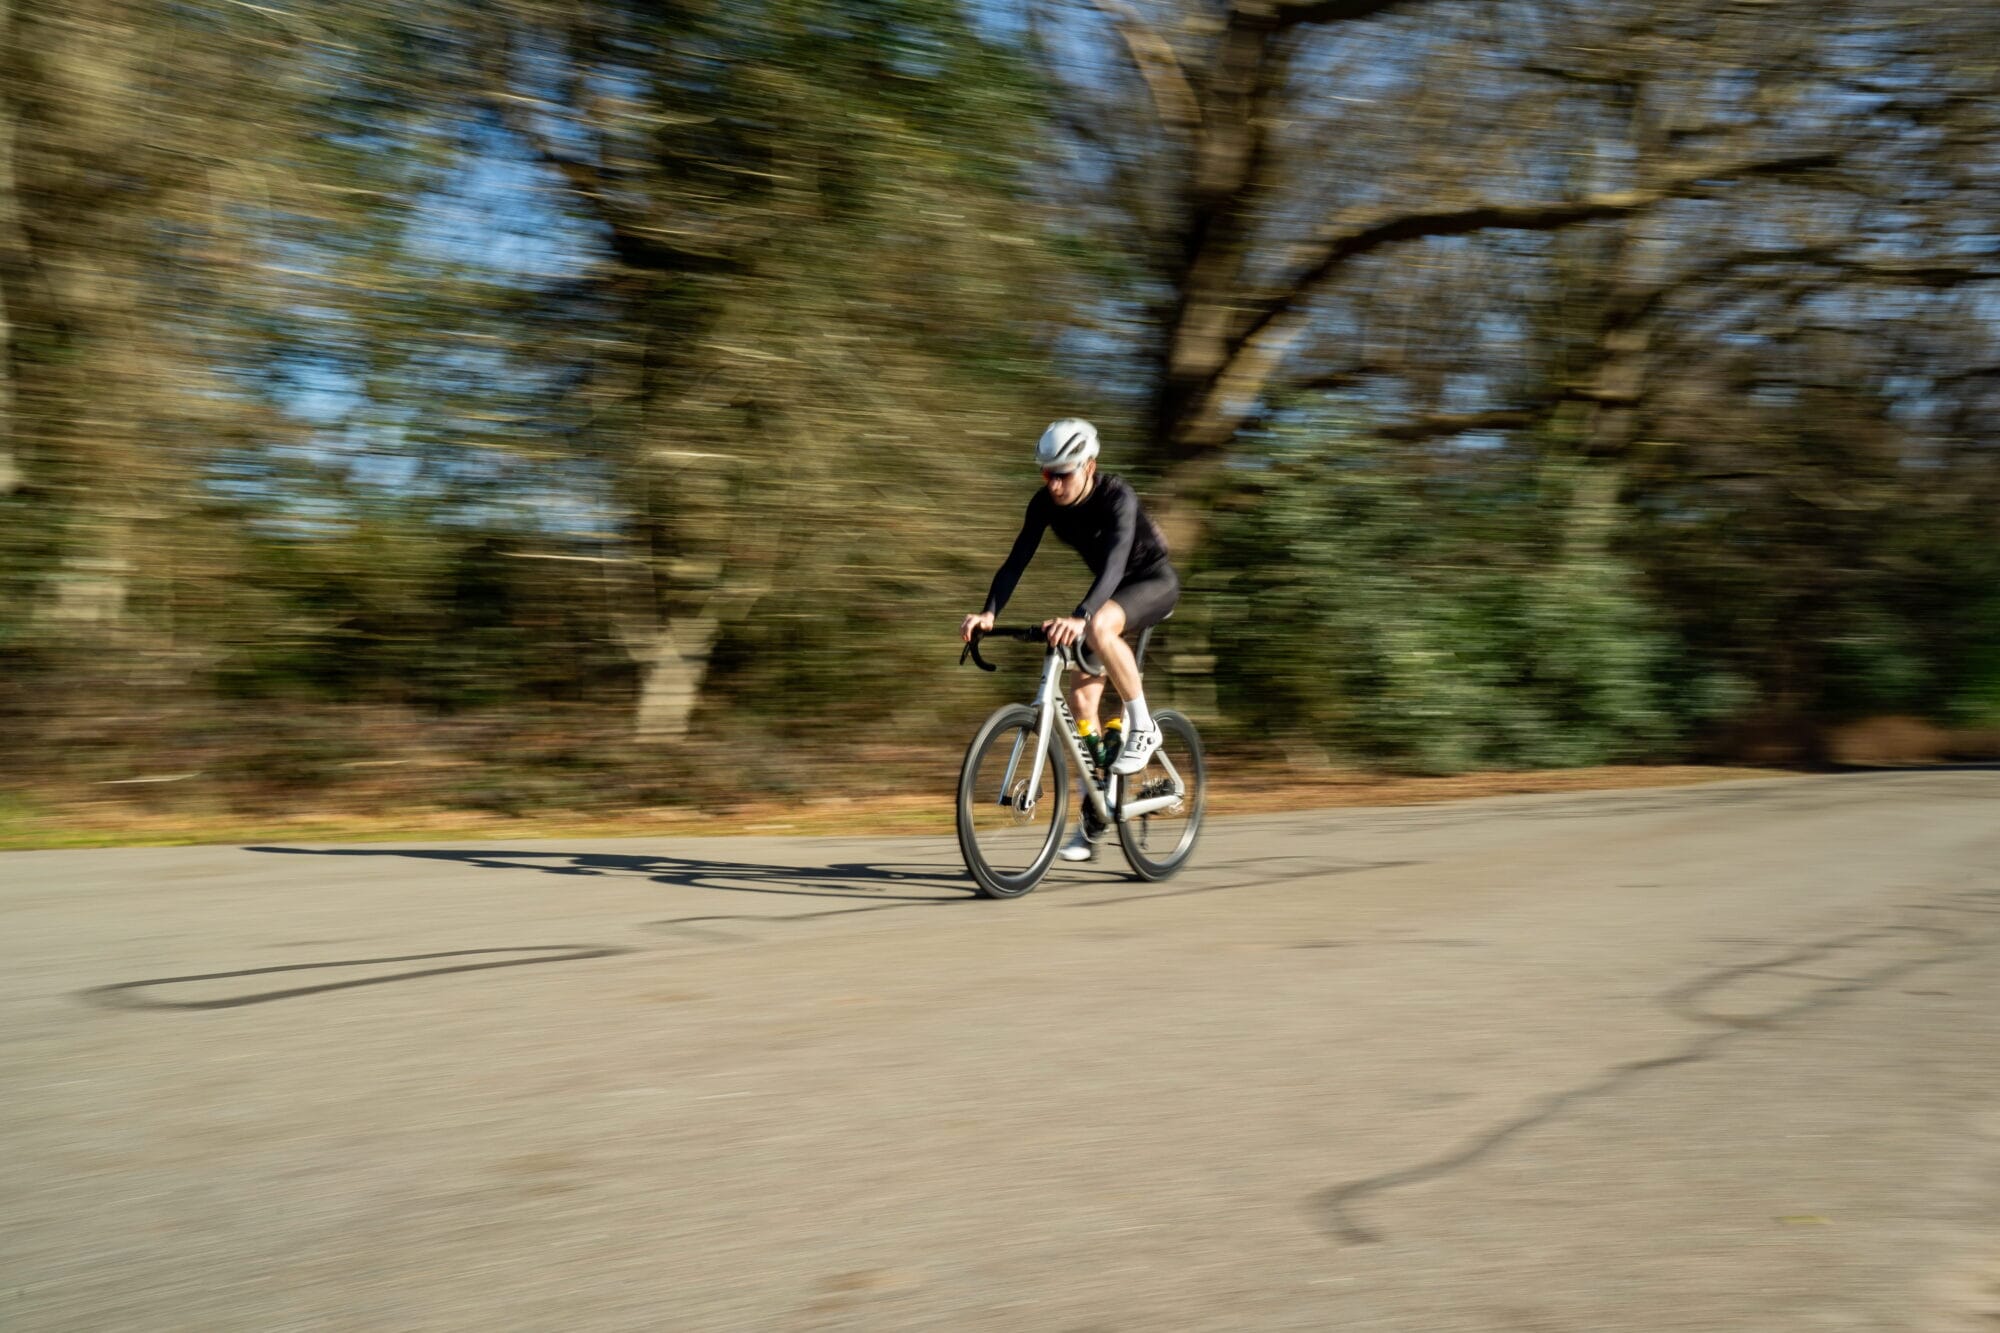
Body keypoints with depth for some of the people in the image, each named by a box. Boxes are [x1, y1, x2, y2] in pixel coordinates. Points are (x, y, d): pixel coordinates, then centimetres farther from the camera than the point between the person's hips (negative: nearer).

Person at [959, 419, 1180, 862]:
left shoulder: (1117, 496, -30)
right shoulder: (1046, 503, -14)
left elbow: (1115, 562, -44)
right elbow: (1017, 560, -18)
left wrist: (1079, 617, -59)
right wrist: (988, 613, -35)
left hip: (1153, 582, -6)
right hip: (1111, 589, 6)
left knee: (1099, 627, -38)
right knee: (1081, 697, -5)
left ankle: (1143, 728, -18)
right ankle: (1093, 818, 7)